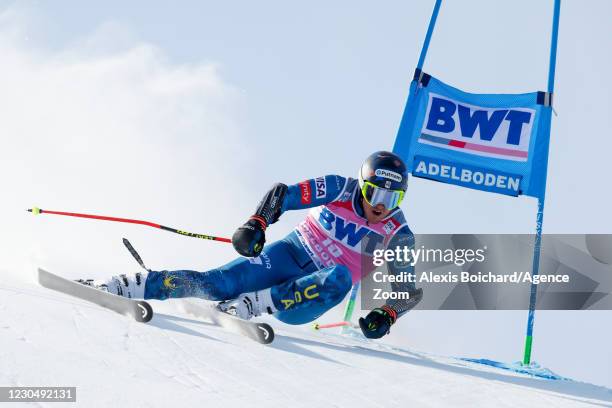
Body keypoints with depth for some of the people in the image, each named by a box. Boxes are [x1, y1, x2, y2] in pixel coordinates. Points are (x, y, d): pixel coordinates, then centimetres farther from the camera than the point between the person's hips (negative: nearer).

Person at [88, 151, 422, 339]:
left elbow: (411, 290, 1)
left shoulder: (398, 237, -5)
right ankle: (116, 287, -24)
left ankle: (245, 306, -39)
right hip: (288, 255, 0)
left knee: (340, 279, -36)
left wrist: (386, 315, -19)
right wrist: (255, 224, -22)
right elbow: (282, 194, -4)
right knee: (218, 282, -24)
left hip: (313, 292, 0)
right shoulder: (339, 190, -6)